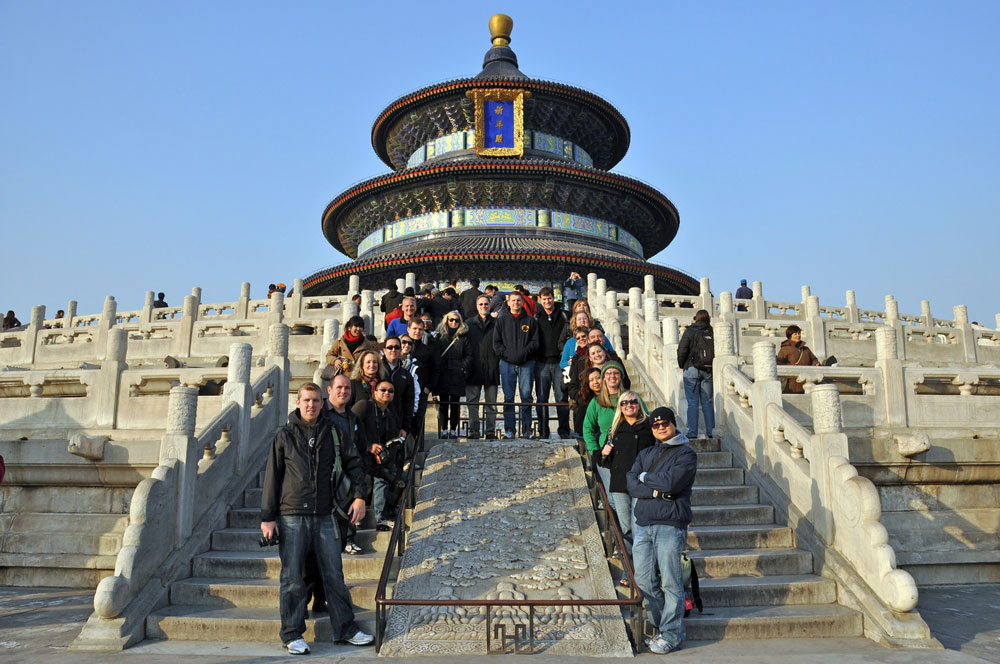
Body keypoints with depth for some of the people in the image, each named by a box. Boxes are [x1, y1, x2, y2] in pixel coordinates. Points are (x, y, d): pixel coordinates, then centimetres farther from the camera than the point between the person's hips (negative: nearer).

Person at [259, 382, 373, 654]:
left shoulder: (333, 433, 6)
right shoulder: (285, 436, 2)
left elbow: (353, 463, 11)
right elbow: (272, 478, 3)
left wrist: (360, 496, -1)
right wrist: (267, 517, 1)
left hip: (325, 516, 2)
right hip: (291, 517, -1)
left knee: (334, 574, 7)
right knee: (293, 578, 3)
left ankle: (345, 629, 18)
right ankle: (292, 635, 16)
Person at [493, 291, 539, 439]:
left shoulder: (530, 321, 8)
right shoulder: (502, 320, 9)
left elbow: (535, 342, 3)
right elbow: (496, 342, 5)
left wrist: (524, 353, -11)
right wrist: (506, 354, -8)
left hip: (527, 363, 0)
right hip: (507, 364, 0)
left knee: (526, 396, 0)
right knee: (508, 398, 2)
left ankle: (527, 429, 5)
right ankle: (509, 429, 7)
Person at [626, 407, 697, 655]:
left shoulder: (686, 454, 1)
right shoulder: (645, 454, 18)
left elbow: (671, 481, -15)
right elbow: (631, 483, 4)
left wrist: (645, 477, 0)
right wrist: (656, 491, -11)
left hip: (670, 525, -6)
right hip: (642, 524, 6)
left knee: (670, 583, -4)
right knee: (644, 581, 6)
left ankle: (671, 635, 5)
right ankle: (659, 628, 19)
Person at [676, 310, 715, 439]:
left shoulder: (690, 331, -5)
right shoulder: (712, 333, 3)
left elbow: (682, 350, -9)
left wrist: (682, 365, 6)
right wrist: (712, 366, 13)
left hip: (692, 370, -3)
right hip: (708, 371, 3)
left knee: (692, 403, -1)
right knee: (707, 402, 9)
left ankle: (692, 433, -3)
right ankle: (711, 432, 9)